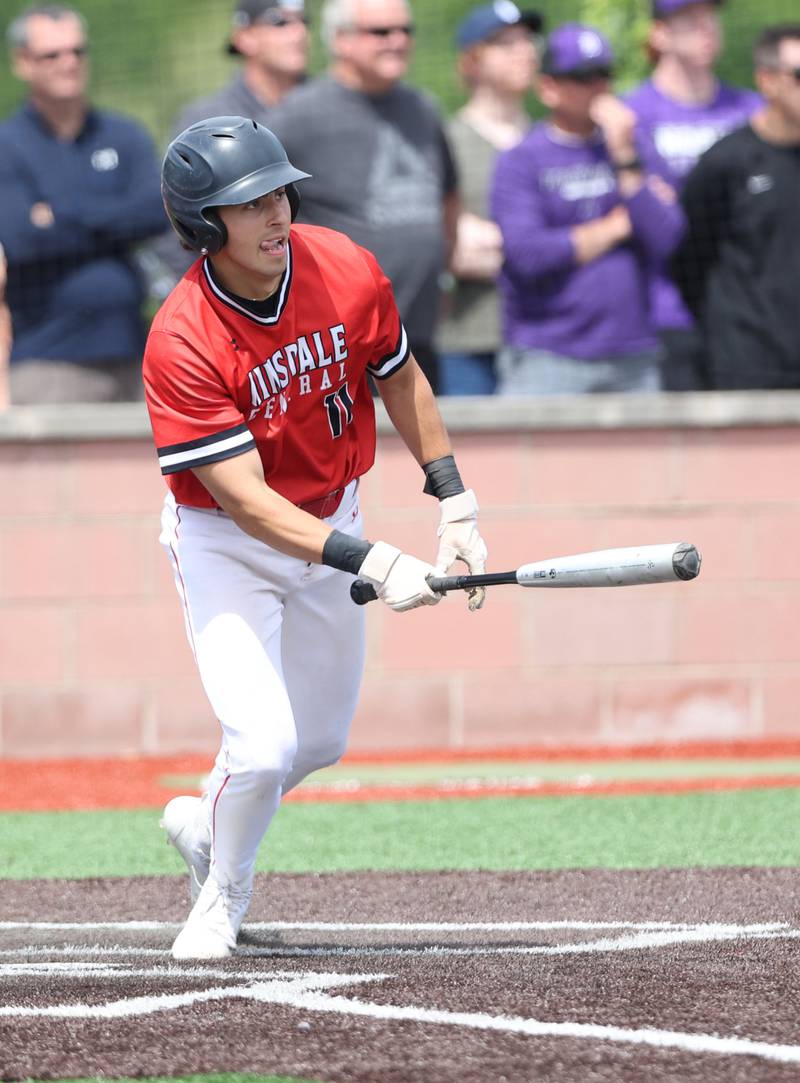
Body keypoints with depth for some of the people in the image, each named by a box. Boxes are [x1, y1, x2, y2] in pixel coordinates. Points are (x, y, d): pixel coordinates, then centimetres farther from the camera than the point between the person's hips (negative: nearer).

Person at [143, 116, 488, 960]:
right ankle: (221, 896, 11)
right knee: (264, 745, -18)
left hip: (330, 521, 5)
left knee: (319, 741, 15)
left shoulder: (348, 273, -16)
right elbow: (245, 500, -32)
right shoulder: (182, 342, -30)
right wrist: (369, 563, -41)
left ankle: (204, 824, 45)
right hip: (223, 543, -5)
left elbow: (399, 378, 5)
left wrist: (454, 502, 2)